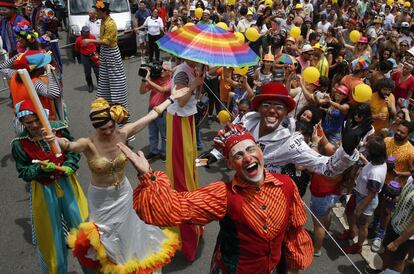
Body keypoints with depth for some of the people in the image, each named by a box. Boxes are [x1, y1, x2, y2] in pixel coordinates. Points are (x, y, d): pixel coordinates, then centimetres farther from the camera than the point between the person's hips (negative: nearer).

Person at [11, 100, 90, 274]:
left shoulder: (59, 129, -13)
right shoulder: (19, 143, -13)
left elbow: (74, 152, -2)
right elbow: (24, 172, -6)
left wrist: (68, 167, -19)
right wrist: (41, 169, -23)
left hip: (67, 183, 1)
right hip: (43, 191, -1)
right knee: (51, 234, 13)